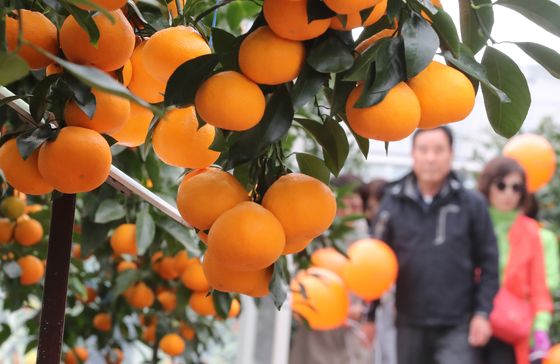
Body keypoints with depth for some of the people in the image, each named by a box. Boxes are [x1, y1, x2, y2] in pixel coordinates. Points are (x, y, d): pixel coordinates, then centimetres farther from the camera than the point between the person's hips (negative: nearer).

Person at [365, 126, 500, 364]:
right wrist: (370, 316, 3)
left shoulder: (472, 204, -3)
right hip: (410, 324, 3)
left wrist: (482, 313, -7)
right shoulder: (393, 204, 1)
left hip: (458, 326, -2)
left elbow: (488, 262, 0)